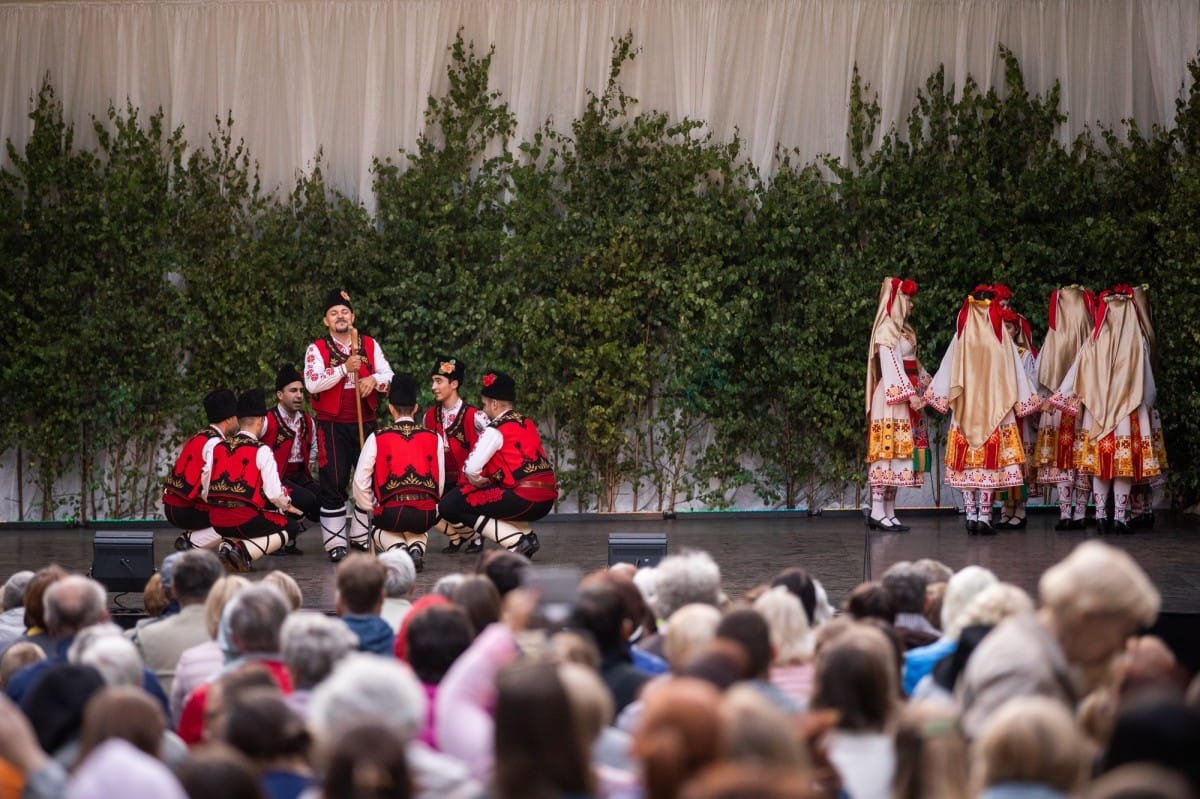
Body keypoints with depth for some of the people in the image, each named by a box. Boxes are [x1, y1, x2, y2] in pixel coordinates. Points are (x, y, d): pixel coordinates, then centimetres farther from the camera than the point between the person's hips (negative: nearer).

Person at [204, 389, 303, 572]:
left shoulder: (218, 448, 11)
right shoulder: (261, 451, -6)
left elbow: (206, 491, 13)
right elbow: (274, 493, -7)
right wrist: (287, 505, 14)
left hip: (218, 522, 6)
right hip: (245, 519, -6)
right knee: (287, 528, 14)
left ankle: (229, 545, 3)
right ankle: (245, 551, -11)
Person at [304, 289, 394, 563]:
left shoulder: (370, 345, 8)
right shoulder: (317, 349, -2)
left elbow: (388, 375, 5)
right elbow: (312, 384, -15)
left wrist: (374, 379, -18)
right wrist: (344, 368, -22)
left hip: (365, 423, 3)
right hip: (332, 426, -3)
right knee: (333, 483, -4)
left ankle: (361, 537, 20)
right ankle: (335, 543, 1)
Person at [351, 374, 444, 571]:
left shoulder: (377, 438, 1)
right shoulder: (434, 438, 7)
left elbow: (360, 481, 2)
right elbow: (440, 482, 9)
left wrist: (369, 508, 19)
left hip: (392, 511, -2)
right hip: (427, 513, 2)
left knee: (380, 528, 34)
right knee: (419, 530, 38)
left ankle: (397, 548, 1)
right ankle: (417, 548, 3)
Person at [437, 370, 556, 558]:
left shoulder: (496, 430, -6)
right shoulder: (527, 423, 17)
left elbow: (471, 469, -11)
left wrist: (478, 480, 10)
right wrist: (488, 480, 21)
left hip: (524, 498, -9)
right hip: (547, 499, 9)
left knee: (450, 505, -4)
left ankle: (516, 542, -11)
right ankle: (526, 535, 11)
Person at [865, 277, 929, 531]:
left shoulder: (902, 329, 19)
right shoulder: (887, 330, -9)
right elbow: (891, 366, -18)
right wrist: (909, 393, -23)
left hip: (905, 400, 9)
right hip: (893, 398, -9)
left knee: (899, 453, 6)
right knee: (888, 451, -11)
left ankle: (889, 512, 5)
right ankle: (878, 512, -13)